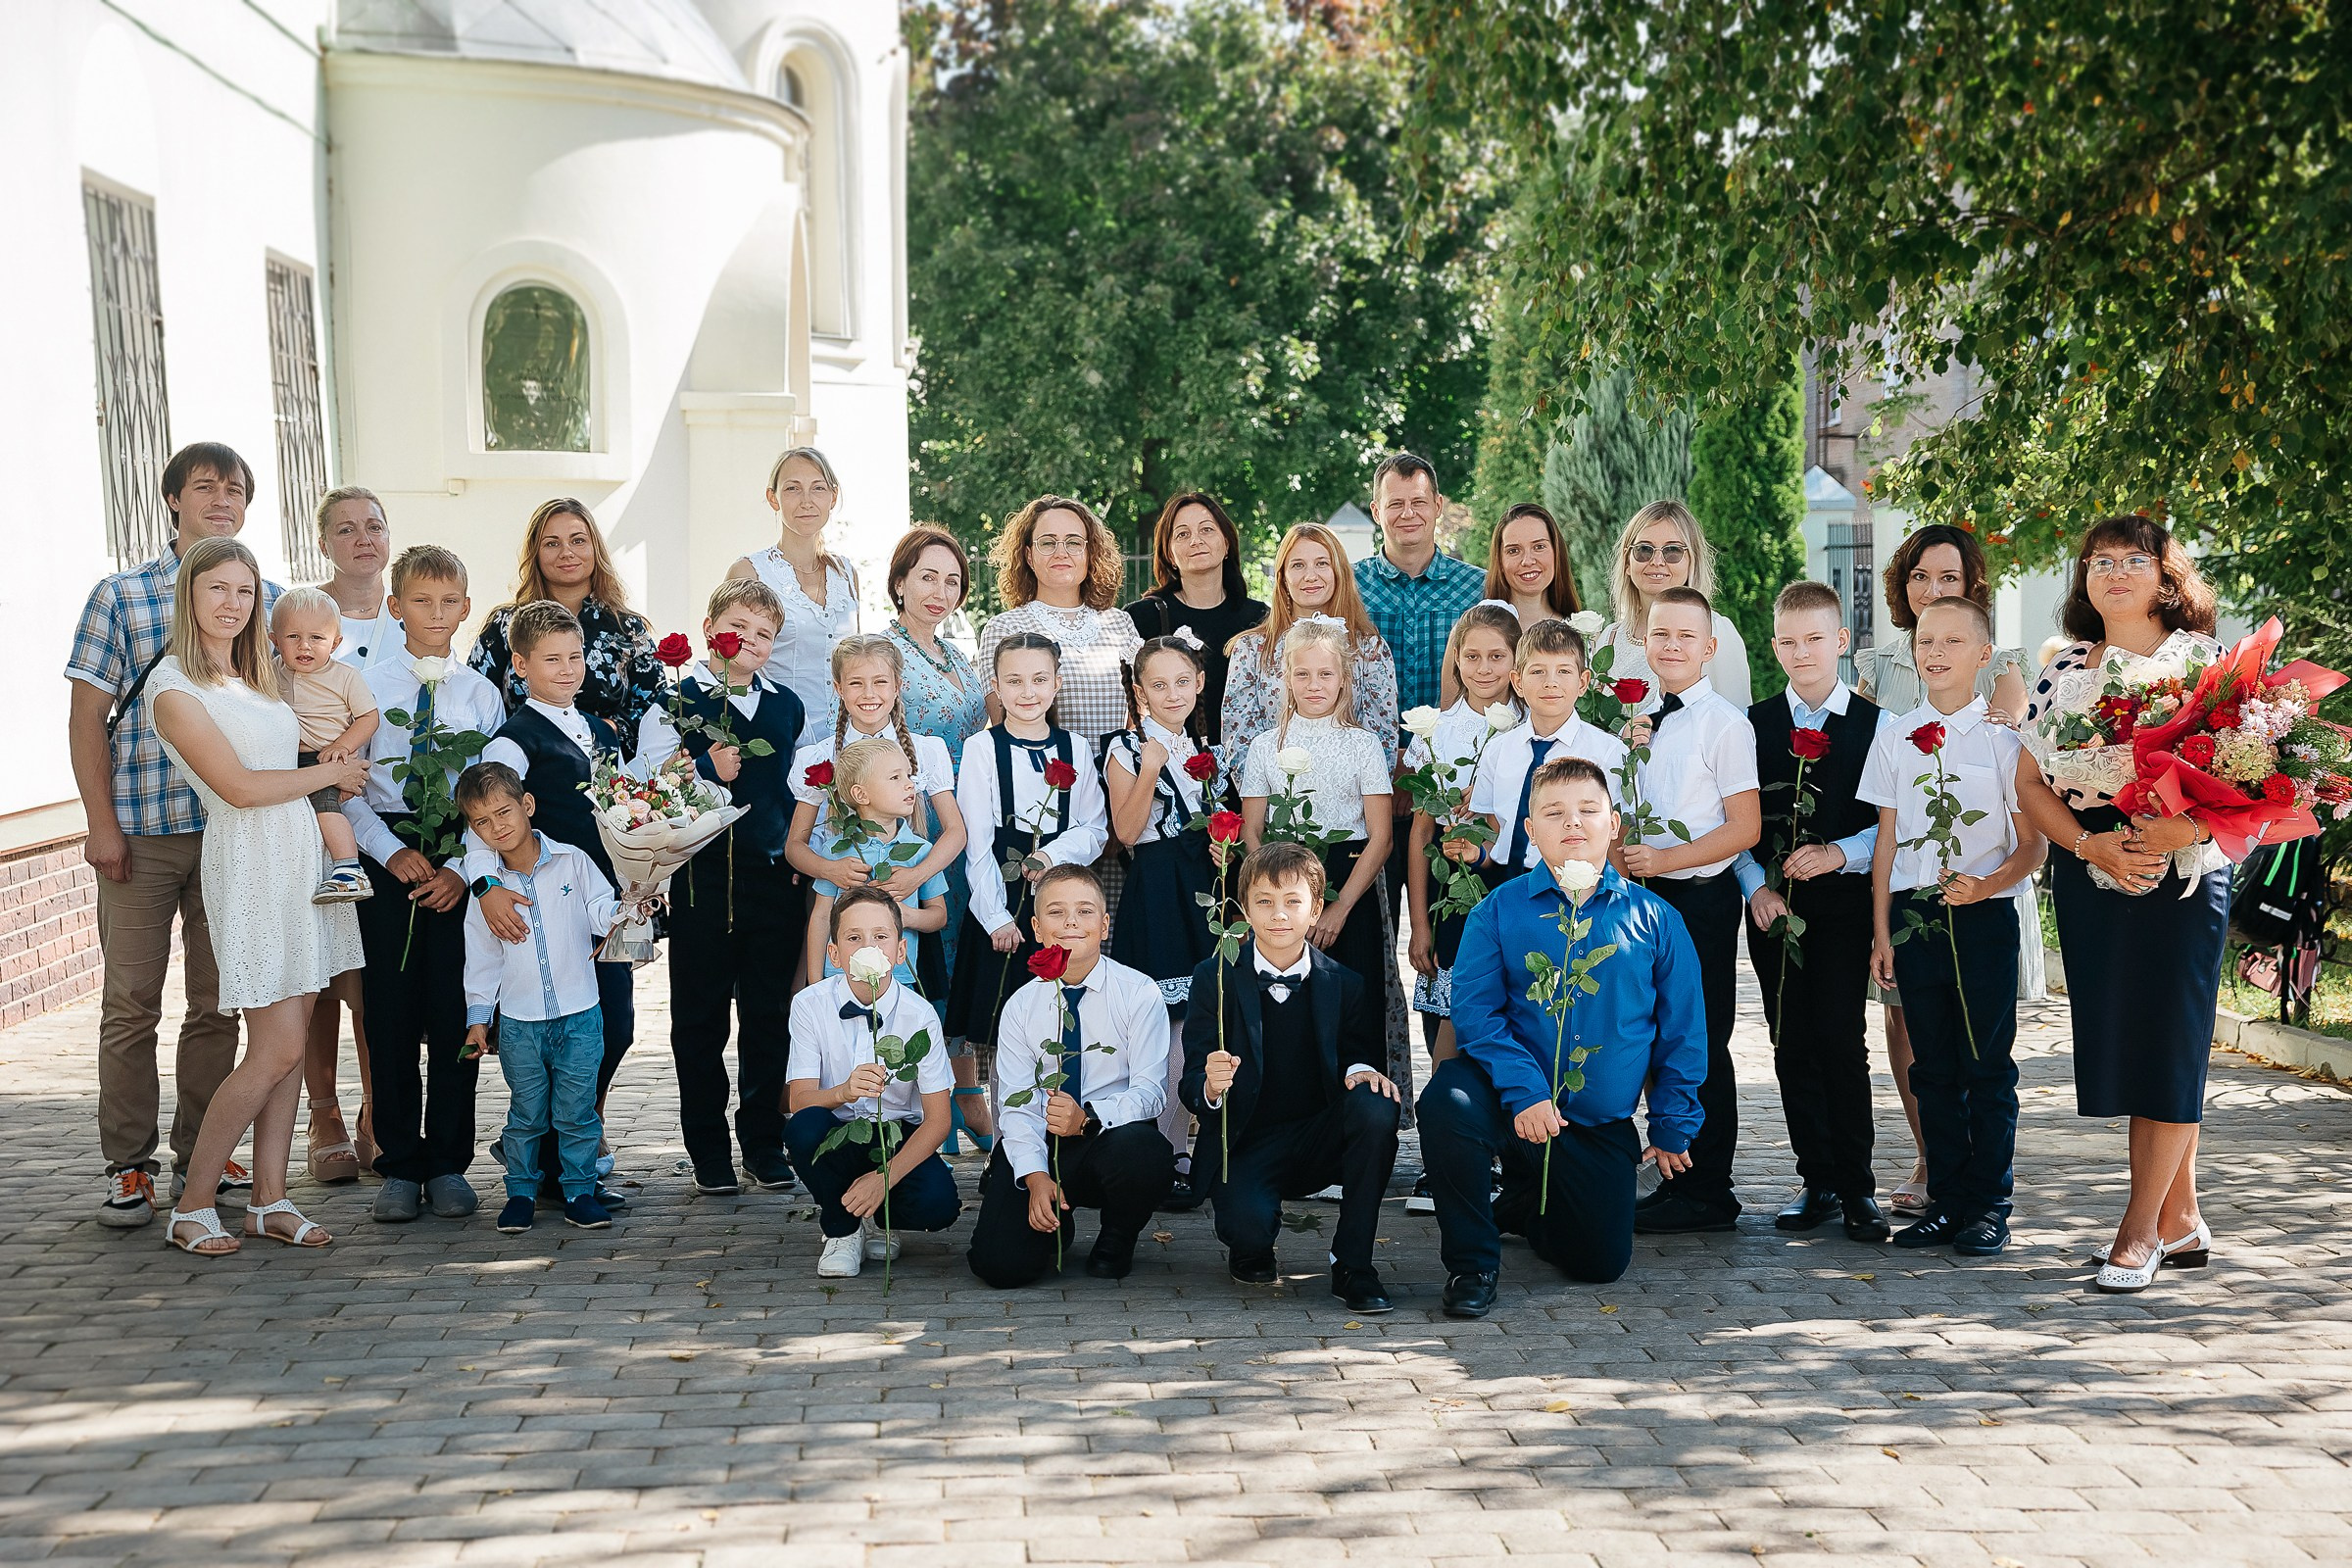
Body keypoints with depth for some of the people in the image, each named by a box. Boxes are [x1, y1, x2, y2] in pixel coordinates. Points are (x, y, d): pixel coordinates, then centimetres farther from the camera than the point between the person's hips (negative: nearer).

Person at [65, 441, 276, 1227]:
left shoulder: (268, 600, 8)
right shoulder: (121, 595, 1)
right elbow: (88, 716, 0)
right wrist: (101, 823, -7)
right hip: (142, 832, -2)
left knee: (220, 1001, 9)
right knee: (131, 1001, 1)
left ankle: (201, 1147, 23)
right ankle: (128, 1166, 10)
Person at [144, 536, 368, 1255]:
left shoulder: (253, 676, 16)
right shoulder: (175, 687, -9)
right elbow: (239, 787, -14)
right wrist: (331, 773, -4)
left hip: (304, 853, 7)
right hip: (251, 865, -7)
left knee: (290, 1039, 6)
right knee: (278, 1048, -8)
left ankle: (270, 1200, 12)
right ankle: (193, 1206, 4)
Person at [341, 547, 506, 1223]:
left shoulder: (483, 695, 5)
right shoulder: (368, 688, 3)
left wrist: (464, 868, -8)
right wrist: (393, 852, -11)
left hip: (461, 862, 0)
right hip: (388, 857, 0)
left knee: (455, 1013, 2)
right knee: (392, 1013, 2)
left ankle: (448, 1165, 13)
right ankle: (399, 1166, 12)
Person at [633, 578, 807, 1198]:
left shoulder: (787, 706, 12)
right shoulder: (676, 702, -1)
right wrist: (708, 771, -21)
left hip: (775, 876, 3)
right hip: (703, 877, -3)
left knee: (770, 1016, 8)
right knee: (701, 1018, 5)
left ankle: (764, 1140, 19)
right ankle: (707, 1147, 15)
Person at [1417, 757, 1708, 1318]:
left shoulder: (1654, 919, -1)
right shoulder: (1499, 910, -4)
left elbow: (1682, 1033, 6)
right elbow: (1475, 1011, -11)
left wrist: (1672, 1127, 6)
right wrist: (1523, 1090, -23)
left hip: (1601, 1127, 2)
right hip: (1511, 1104, -2)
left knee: (1602, 1264, 5)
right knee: (1448, 1099, -35)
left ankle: (1521, 1206, 40)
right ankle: (1471, 1263, -12)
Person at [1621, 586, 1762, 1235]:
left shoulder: (1725, 723, -9)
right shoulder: (1639, 720, 12)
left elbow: (1745, 827, -12)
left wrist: (1664, 859, -18)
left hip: (1700, 897, -7)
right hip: (1645, 896, 7)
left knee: (1700, 1047, -2)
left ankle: (1706, 1193, 7)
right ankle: (1674, 1178, 22)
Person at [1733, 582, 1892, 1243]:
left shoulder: (1876, 724, 4)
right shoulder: (1754, 723, 9)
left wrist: (1839, 853, -14)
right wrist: (1756, 886, -3)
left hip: (1844, 898, -2)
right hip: (1772, 902, 3)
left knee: (1841, 1041, -7)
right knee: (1792, 1045, 5)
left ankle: (1856, 1187, 2)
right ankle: (1818, 1181, 14)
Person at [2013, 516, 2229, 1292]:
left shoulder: (2205, 659, 1)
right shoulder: (2064, 671, 11)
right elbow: (2031, 782, 8)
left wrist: (2179, 829, -22)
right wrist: (2090, 843, -10)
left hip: (2184, 876, -4)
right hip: (2089, 876, 4)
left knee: (2168, 1042, -5)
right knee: (2119, 1043, 4)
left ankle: (2140, 1228, 1)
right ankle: (2181, 1221, 16)